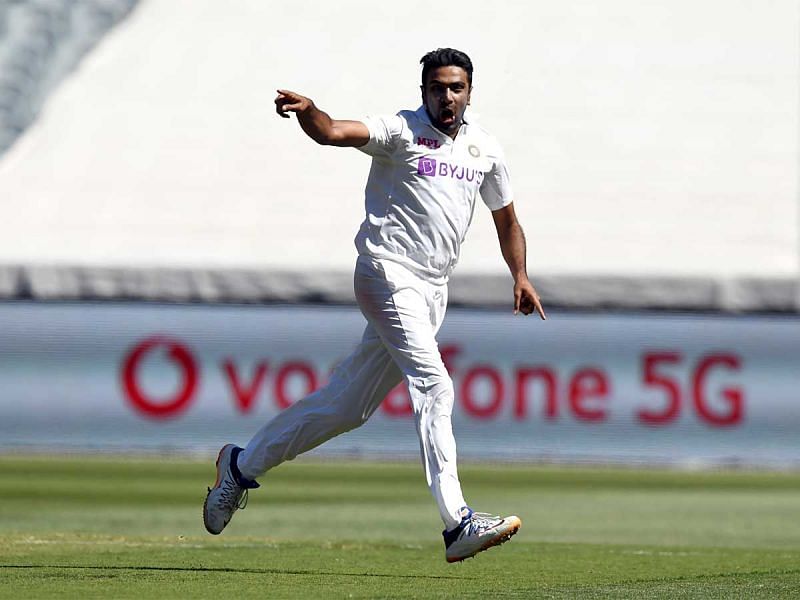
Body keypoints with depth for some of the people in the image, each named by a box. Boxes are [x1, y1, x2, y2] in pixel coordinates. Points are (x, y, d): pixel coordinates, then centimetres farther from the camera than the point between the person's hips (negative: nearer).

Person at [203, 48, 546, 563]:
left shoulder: (484, 148, 12)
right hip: (389, 274, -7)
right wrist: (307, 112, -45)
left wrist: (521, 277, 9)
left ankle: (243, 465, 26)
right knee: (433, 386, -22)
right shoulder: (401, 131, -7)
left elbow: (506, 220, 24)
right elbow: (333, 133, -23)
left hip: (433, 291, 7)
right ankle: (458, 524, -29)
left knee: (350, 406, 10)